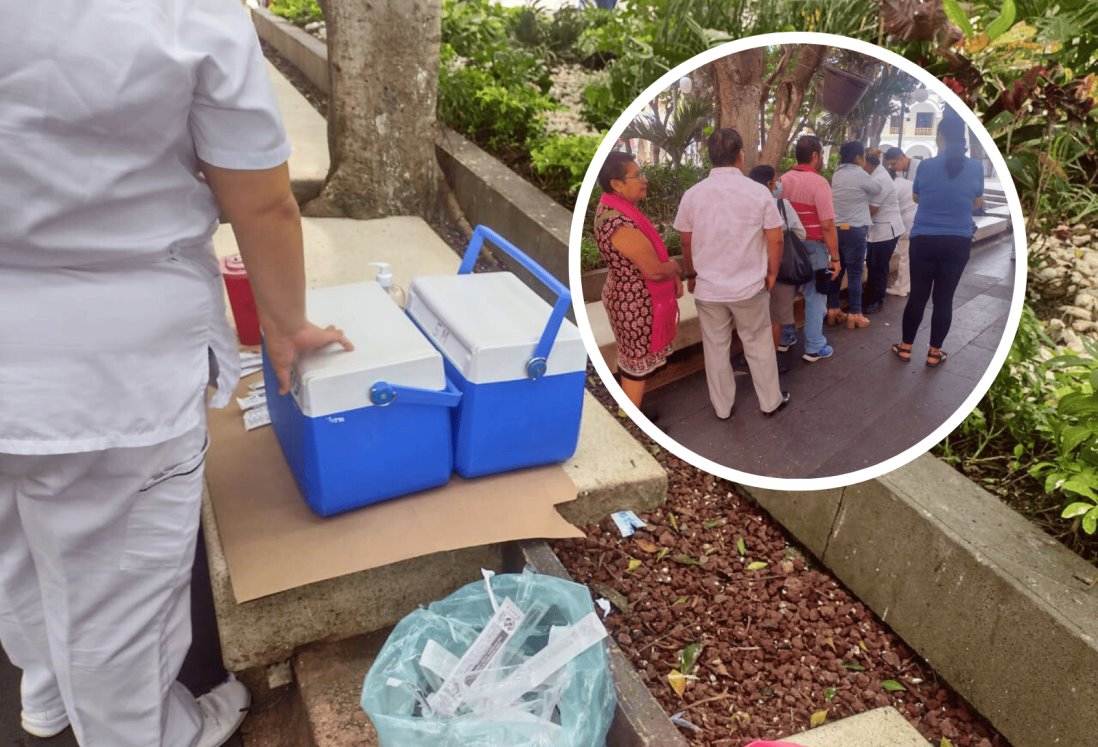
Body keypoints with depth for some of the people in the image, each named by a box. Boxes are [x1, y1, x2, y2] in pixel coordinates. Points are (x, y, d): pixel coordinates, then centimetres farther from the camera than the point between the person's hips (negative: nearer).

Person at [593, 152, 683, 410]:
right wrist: (676, 267, -5)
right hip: (637, 305, -10)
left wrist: (673, 277, 5)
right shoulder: (620, 224, -30)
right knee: (638, 363, 7)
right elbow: (656, 270, -26)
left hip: (628, 298, 10)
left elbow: (650, 250, 12)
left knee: (632, 359, 23)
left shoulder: (613, 208, 2)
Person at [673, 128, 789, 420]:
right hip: (750, 285, -1)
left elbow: (686, 242, 3)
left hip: (708, 287, 1)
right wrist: (772, 273, 11)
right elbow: (775, 240, -6)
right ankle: (770, 401, 29)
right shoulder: (759, 192, -11)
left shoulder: (692, 195, -7)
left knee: (715, 347, 15)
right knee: (758, 344, 15)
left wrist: (692, 275, 20)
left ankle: (722, 407, 27)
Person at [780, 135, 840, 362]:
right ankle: (814, 348, 8)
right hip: (812, 247, -6)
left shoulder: (783, 180, 3)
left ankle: (784, 338, 28)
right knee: (815, 297, 2)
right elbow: (827, 226, -20)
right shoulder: (818, 183, -18)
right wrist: (835, 257, -14)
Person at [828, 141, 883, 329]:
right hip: (854, 230, -7)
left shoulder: (837, 174, 11)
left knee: (837, 270, 13)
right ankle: (855, 315, 3)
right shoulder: (860, 175, -10)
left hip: (836, 228, 7)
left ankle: (832, 310, 17)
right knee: (855, 273, -1)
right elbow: (876, 189, 7)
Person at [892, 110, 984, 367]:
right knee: (944, 298, 9)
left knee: (917, 295, 10)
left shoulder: (926, 166, -8)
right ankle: (934, 353, 17)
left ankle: (905, 347, 20)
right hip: (958, 243, 1)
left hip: (923, 240, -1)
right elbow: (977, 204, 12)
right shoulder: (976, 168, -5)